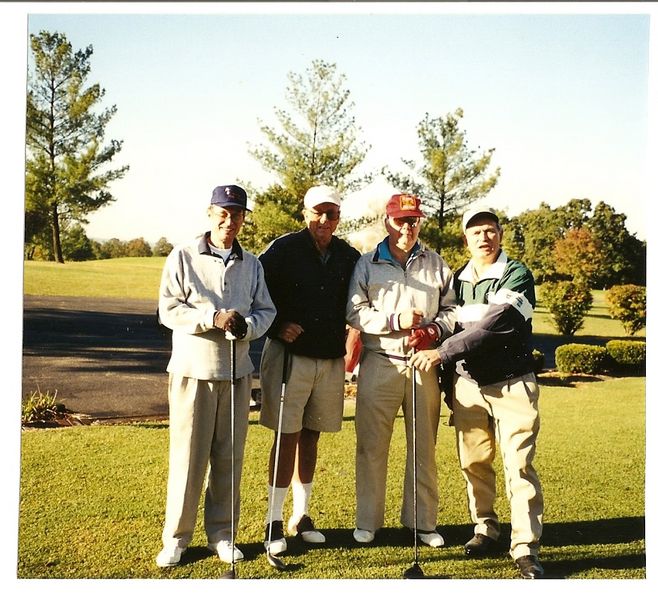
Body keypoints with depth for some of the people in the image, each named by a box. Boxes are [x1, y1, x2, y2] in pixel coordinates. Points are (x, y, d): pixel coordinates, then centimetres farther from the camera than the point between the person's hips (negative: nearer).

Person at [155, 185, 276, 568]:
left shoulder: (252, 264, 10)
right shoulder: (184, 257, -1)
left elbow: (266, 309, 7)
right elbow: (169, 309, -7)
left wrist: (247, 325, -14)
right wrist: (213, 318, -19)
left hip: (237, 371, 3)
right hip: (193, 369, -3)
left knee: (229, 456, 9)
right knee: (188, 455, 0)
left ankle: (221, 534, 22)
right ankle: (177, 538, 14)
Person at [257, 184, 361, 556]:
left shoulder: (349, 257, 6)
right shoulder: (283, 249, -6)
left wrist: (344, 337, 2)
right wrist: (278, 326, -14)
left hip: (331, 359, 4)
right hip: (289, 354, -4)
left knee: (311, 436, 12)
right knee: (287, 437, -1)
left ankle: (301, 515, 24)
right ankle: (275, 520, 10)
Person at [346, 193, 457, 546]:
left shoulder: (436, 264, 11)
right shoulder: (367, 264, 5)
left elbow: (452, 309, 11)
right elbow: (355, 312, -3)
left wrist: (434, 330, -9)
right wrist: (396, 320, -14)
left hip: (424, 364, 2)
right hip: (379, 363, -2)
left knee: (424, 445, 8)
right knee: (372, 445, 3)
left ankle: (423, 521, 21)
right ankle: (367, 521, 16)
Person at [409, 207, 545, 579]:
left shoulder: (517, 275, -7)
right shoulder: (458, 279, 10)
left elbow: (491, 325, -21)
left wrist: (442, 353, -24)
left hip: (513, 384, -4)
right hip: (468, 384, 5)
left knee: (519, 465, -6)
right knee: (474, 463, 8)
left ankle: (526, 547, 1)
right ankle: (486, 529, 26)